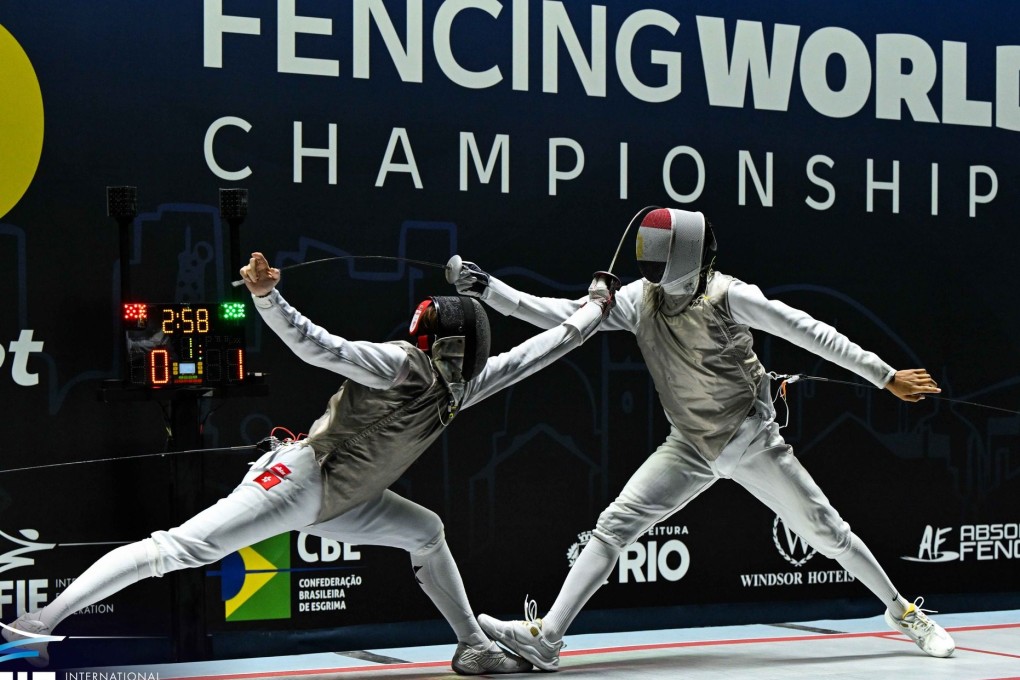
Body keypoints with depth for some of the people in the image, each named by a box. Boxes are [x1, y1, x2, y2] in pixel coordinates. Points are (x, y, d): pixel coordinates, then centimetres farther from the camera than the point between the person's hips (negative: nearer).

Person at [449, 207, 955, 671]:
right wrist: (489, 290, -20)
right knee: (614, 527, -10)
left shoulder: (727, 295, -18)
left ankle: (903, 612, 24)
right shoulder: (641, 298, -5)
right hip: (691, 446, 4)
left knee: (825, 530, 2)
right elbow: (563, 316, -9)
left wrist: (886, 375, -14)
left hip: (751, 439, -4)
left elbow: (810, 333, -15)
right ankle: (546, 638, -12)